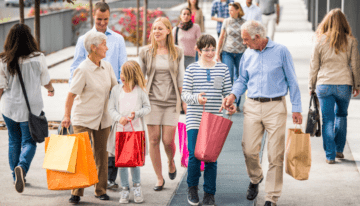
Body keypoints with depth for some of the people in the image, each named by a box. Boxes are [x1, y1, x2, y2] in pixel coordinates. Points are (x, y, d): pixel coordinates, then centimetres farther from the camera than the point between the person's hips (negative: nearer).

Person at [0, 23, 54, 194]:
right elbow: (46, 81, 3)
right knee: (29, 141, 3)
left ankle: (16, 176, 26)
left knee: (14, 141, 17)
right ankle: (22, 167, -25)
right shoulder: (38, 58, -10)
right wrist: (51, 90, 25)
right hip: (31, 107, -2)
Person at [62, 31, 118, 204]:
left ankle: (101, 190, 19)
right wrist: (66, 116, -17)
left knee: (101, 154, 9)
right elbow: (71, 94, -13)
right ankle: (76, 192, 3)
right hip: (83, 119, -6)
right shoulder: (83, 70, -15)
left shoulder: (107, 67, 4)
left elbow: (115, 88, 16)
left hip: (102, 118, 6)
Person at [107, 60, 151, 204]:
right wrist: (119, 118, -14)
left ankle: (136, 187, 23)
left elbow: (147, 107, 3)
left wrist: (136, 114, -15)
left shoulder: (140, 90, 2)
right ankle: (124, 189, 15)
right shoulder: (116, 90, 6)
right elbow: (111, 108, 5)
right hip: (120, 129, 2)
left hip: (136, 130, -2)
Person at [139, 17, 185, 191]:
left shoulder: (177, 52, 4)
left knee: (168, 140, -5)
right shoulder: (145, 52, 3)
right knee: (154, 139, -1)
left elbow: (181, 78, 9)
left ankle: (171, 162, 30)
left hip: (171, 101, 0)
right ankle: (159, 178, 12)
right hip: (152, 100, 0)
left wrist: (185, 100, 7)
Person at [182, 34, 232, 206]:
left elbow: (228, 93, 10)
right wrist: (196, 98, -20)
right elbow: (184, 94, 0)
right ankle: (192, 187, 18)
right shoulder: (192, 69, 2)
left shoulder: (223, 69, 7)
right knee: (194, 155, -7)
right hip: (194, 119, -1)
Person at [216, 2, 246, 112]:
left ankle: (237, 104, 18)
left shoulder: (244, 23, 0)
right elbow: (221, 38, 9)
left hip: (241, 53, 0)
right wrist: (217, 53, 8)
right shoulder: (226, 21, 2)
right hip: (228, 52, 0)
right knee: (229, 77, -10)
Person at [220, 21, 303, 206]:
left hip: (275, 107, -3)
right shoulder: (247, 55, 10)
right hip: (252, 106, 3)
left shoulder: (281, 51, -1)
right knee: (249, 150, -5)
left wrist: (296, 108, -1)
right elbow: (242, 80, 20)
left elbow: (292, 81, 1)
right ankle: (255, 179, 27)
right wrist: (232, 96, 0)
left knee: (275, 155, -3)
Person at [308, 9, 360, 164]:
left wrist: (311, 87, 13)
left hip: (324, 85, -1)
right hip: (344, 84, 1)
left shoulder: (320, 41, 0)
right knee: (341, 115, 22)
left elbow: (314, 66, 4)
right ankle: (339, 149, 24)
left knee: (328, 120, 4)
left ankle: (330, 155, 3)